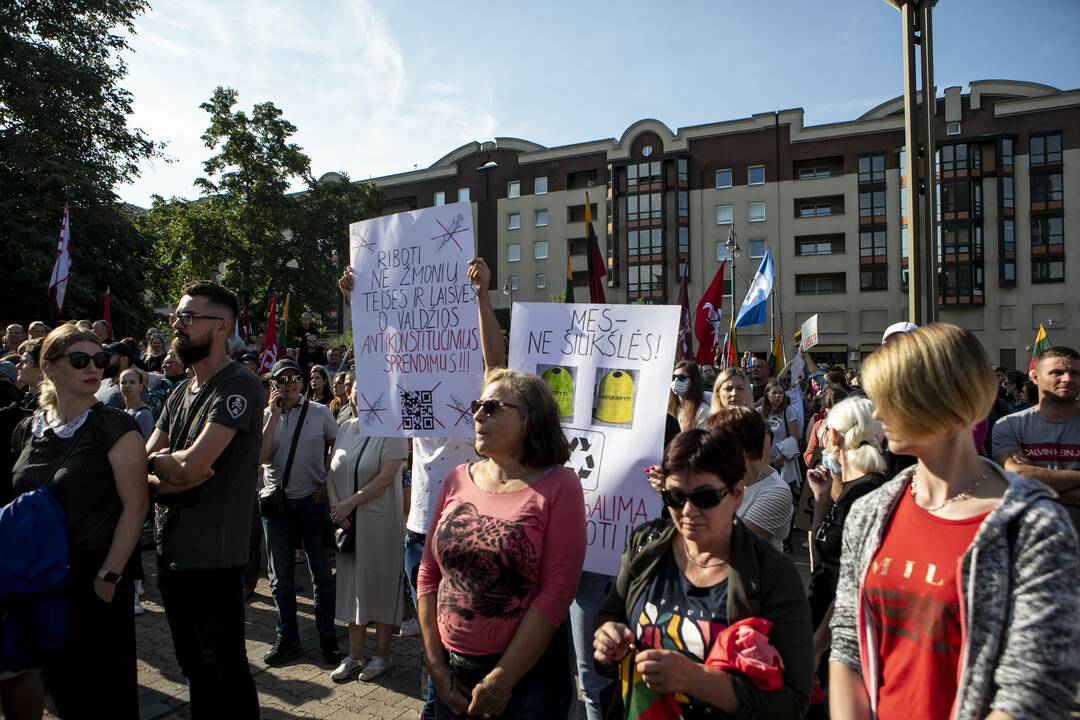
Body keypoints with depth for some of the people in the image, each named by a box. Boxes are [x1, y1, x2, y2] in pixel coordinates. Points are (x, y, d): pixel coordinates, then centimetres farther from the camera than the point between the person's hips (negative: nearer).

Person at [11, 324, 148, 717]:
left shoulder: (115, 427, -11)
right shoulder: (27, 430, 5)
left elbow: (135, 506, -14)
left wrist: (109, 577, -16)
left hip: (94, 578, -5)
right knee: (60, 685, 17)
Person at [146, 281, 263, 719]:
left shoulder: (239, 386, -15)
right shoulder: (179, 396, 12)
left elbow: (191, 465, -23)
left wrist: (158, 460, -3)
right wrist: (173, 475, -14)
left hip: (213, 559, -8)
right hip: (170, 552, 8)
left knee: (225, 674, 5)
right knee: (195, 670, 21)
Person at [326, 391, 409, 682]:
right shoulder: (345, 428, 10)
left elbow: (386, 476, -17)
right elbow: (332, 471, 7)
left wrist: (349, 503, -17)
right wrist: (335, 505, -8)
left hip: (379, 520, -6)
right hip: (347, 521, 6)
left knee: (379, 583, 4)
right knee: (352, 582, 11)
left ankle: (382, 654, 18)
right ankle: (355, 655, 22)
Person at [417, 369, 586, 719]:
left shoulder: (559, 486, -11)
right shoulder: (457, 480, 1)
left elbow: (556, 593, -15)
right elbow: (429, 575, 4)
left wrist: (501, 681, -14)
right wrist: (437, 667, 0)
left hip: (529, 674, -4)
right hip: (452, 668, 4)